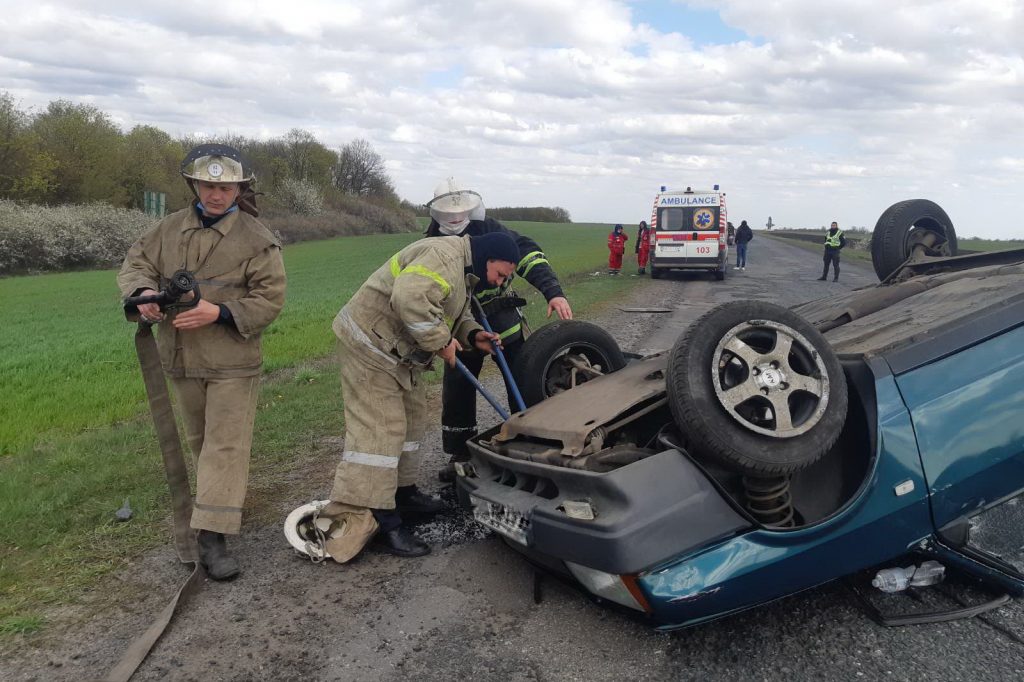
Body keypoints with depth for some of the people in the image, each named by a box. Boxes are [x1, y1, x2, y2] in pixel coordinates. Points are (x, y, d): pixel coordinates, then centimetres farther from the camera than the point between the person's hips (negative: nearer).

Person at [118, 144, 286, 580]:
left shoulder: (257, 240, -8)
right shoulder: (170, 229, 6)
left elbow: (270, 298, -11)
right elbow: (136, 263, 8)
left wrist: (219, 313, -23)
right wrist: (143, 292, -16)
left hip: (233, 363, -5)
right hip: (181, 358, 5)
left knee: (226, 444, -6)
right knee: (200, 440, 19)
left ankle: (212, 536, -6)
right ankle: (221, 497, 40)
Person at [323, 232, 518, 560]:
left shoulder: (464, 272, 13)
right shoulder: (444, 256, -22)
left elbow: (455, 314, 23)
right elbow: (409, 298, -38)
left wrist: (473, 335, 2)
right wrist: (441, 340, -27)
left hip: (396, 351, 11)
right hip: (371, 344, -11)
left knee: (409, 415, 19)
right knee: (378, 430, -13)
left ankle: (402, 491, 34)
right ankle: (355, 524, -11)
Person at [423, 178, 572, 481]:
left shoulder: (488, 228, -10)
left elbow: (526, 252, -17)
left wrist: (553, 292, -31)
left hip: (505, 323, -1)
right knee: (456, 395, 2)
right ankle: (460, 456, 20)